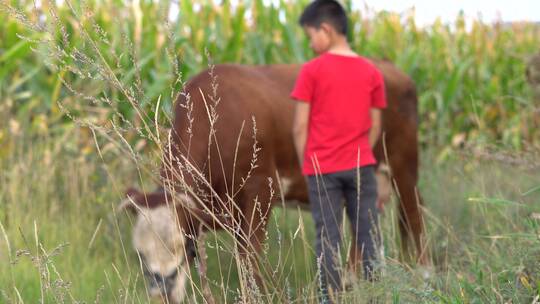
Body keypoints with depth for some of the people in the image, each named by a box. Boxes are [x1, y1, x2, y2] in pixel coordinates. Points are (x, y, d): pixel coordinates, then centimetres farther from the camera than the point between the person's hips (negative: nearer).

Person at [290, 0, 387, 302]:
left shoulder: (312, 70, -6)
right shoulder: (371, 72, 4)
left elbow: (300, 126, -6)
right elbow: (375, 126, 6)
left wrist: (305, 164, 5)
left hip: (322, 167, -2)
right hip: (361, 165, 2)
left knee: (328, 237, 1)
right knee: (369, 236, 6)